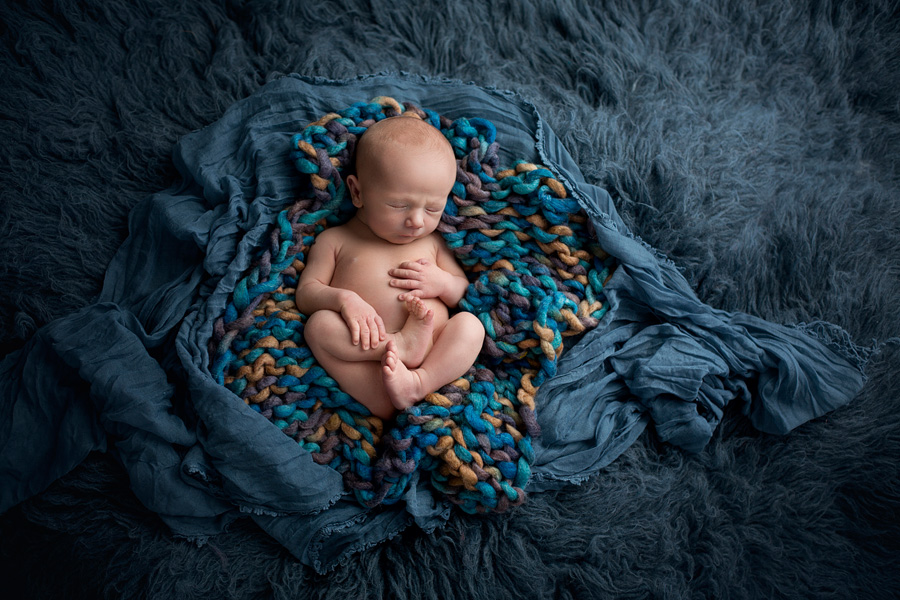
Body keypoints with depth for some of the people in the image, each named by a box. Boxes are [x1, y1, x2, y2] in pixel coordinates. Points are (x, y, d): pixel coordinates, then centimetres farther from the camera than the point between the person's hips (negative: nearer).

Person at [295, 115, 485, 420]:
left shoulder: (432, 241, 20)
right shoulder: (334, 240, 13)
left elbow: (465, 293, 24)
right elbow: (306, 293, 6)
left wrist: (443, 283, -1)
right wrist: (343, 298, -16)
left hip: (434, 354, 2)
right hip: (362, 351, -2)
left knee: (470, 324, -22)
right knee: (319, 323, -26)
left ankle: (418, 383, -40)